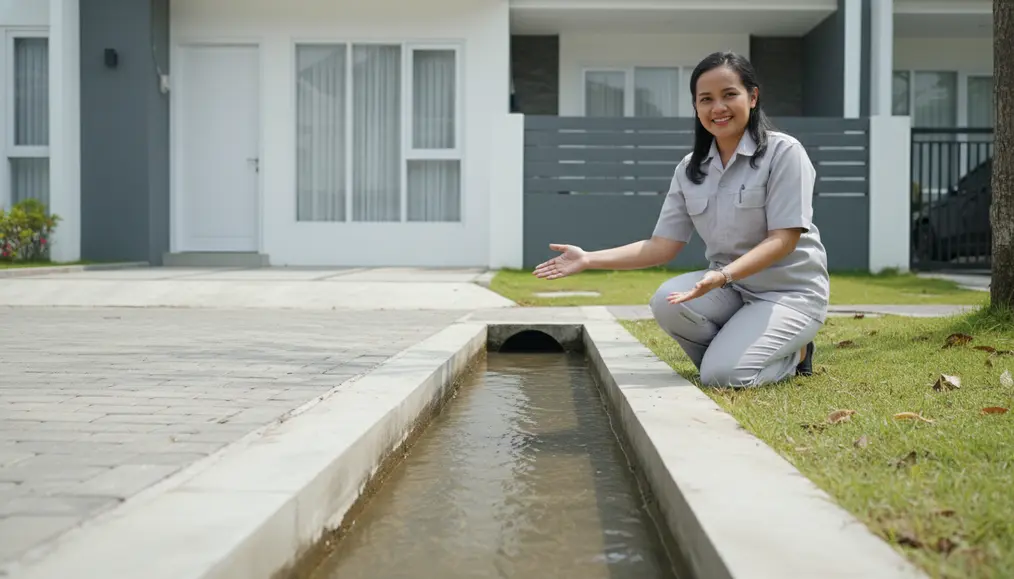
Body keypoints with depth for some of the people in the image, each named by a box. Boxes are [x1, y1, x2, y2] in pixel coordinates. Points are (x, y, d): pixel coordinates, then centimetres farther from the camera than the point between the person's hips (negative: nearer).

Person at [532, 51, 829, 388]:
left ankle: (793, 354, 5)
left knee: (722, 376, -25)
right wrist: (589, 259, -11)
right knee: (666, 302, -27)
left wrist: (723, 275, -35)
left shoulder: (783, 151, -12)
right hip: (729, 286, 5)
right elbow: (663, 246, 1)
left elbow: (784, 238, -18)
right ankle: (734, 351, 0)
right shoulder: (690, 169, 5)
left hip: (790, 288, -5)